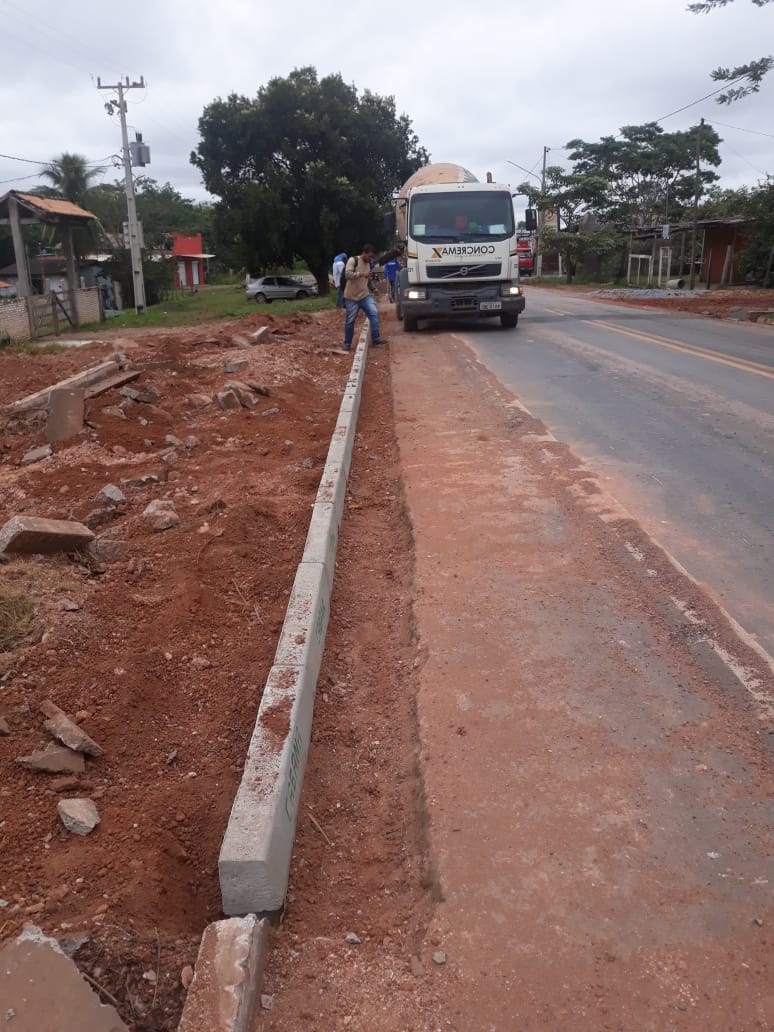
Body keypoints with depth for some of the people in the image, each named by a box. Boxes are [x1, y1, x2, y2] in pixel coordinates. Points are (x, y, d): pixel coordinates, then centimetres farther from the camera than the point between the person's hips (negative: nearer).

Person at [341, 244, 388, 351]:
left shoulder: (368, 264, 11)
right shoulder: (353, 260, -10)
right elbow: (347, 274, -25)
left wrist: (373, 289, 18)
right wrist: (362, 274, -32)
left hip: (365, 295, 5)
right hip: (351, 297, -5)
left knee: (374, 313, -15)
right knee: (350, 321, 2)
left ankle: (376, 338, -17)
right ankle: (347, 343, 16)